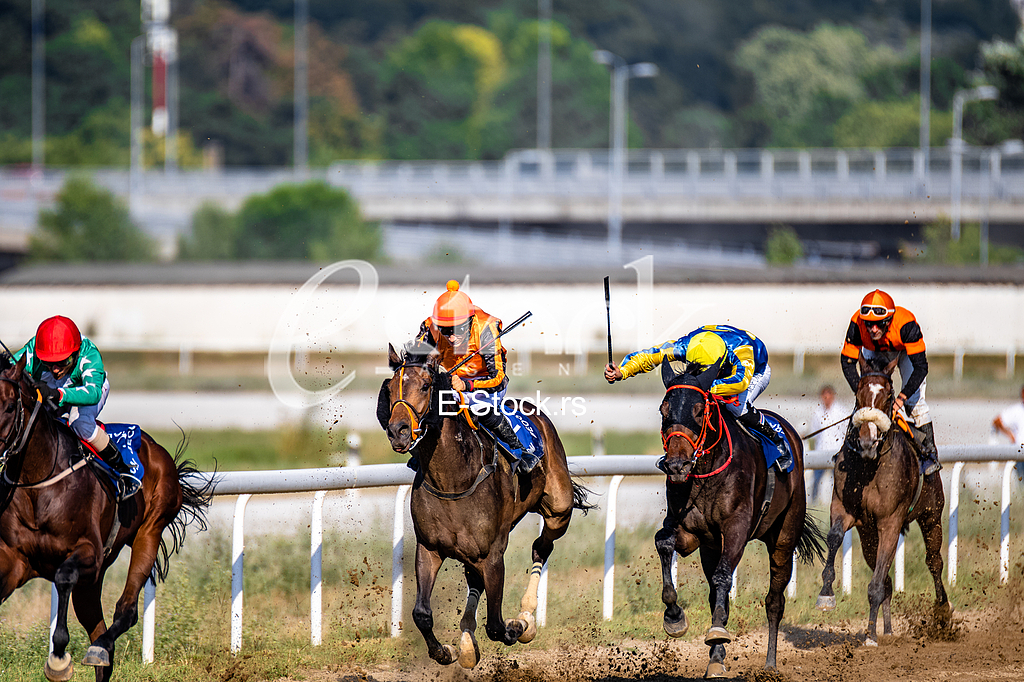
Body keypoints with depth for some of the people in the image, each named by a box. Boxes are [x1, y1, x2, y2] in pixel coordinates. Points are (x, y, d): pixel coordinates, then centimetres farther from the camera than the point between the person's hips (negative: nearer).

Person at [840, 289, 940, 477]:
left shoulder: (906, 325, -43)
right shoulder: (857, 324, -36)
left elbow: (921, 367, -40)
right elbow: (847, 362, -23)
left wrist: (902, 397, -47)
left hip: (906, 349, -3)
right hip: (874, 352, 3)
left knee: (914, 401, -15)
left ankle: (930, 452, -6)